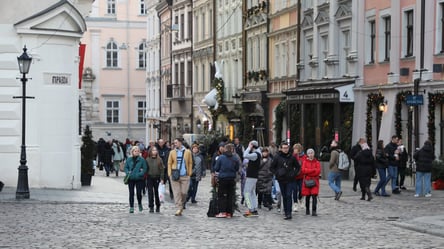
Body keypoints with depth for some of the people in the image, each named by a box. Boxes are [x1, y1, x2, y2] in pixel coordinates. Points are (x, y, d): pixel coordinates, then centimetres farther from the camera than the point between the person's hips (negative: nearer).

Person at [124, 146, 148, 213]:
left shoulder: (142, 160, -3)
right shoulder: (129, 159, 4)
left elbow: (145, 168, -3)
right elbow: (126, 167, 11)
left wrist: (141, 174, -16)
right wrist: (128, 172, -7)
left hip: (139, 179, -2)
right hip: (131, 179, 2)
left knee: (139, 193, 0)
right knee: (131, 193, 4)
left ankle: (140, 204, 28)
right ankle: (131, 207, 11)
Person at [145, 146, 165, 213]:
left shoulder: (159, 159, 1)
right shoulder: (147, 159, 3)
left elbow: (162, 169, 1)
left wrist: (162, 179, -5)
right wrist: (145, 178, -2)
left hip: (157, 178, 0)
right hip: (150, 178, 0)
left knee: (157, 192, 5)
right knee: (150, 193, -1)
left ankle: (158, 206, 21)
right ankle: (151, 207, 4)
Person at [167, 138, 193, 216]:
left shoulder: (187, 152, 4)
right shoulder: (172, 152, 6)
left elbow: (190, 163, 8)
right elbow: (169, 163, 9)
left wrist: (189, 173, 0)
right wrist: (169, 174, 0)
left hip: (185, 176, 0)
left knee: (184, 192, 0)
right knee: (176, 192, -4)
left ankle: (182, 205, 24)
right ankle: (179, 209, -2)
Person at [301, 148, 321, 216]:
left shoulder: (317, 162, 6)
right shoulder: (305, 162, 5)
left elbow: (318, 171, -8)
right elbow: (303, 170, -10)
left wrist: (308, 171, -10)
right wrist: (313, 170, -13)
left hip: (314, 181, 0)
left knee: (314, 196, -9)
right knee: (307, 196, 7)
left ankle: (314, 211, -9)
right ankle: (307, 210, 21)